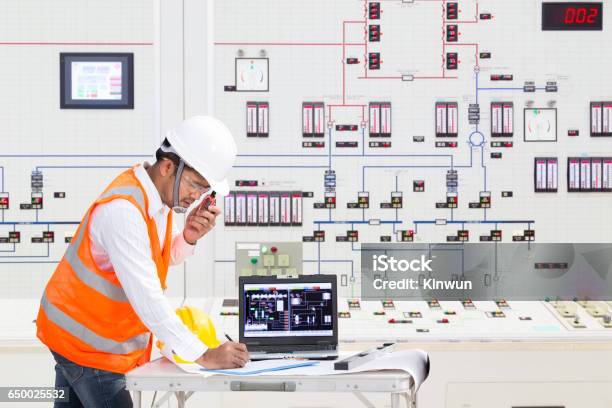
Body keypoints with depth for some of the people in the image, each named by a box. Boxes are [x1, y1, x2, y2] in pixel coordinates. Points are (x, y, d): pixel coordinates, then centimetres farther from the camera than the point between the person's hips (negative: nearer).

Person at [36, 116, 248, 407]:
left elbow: (163, 260, 8)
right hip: (86, 340, -9)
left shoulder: (160, 191, -2)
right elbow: (146, 298, -32)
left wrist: (188, 238, -14)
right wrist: (203, 356, -31)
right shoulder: (122, 210, -29)